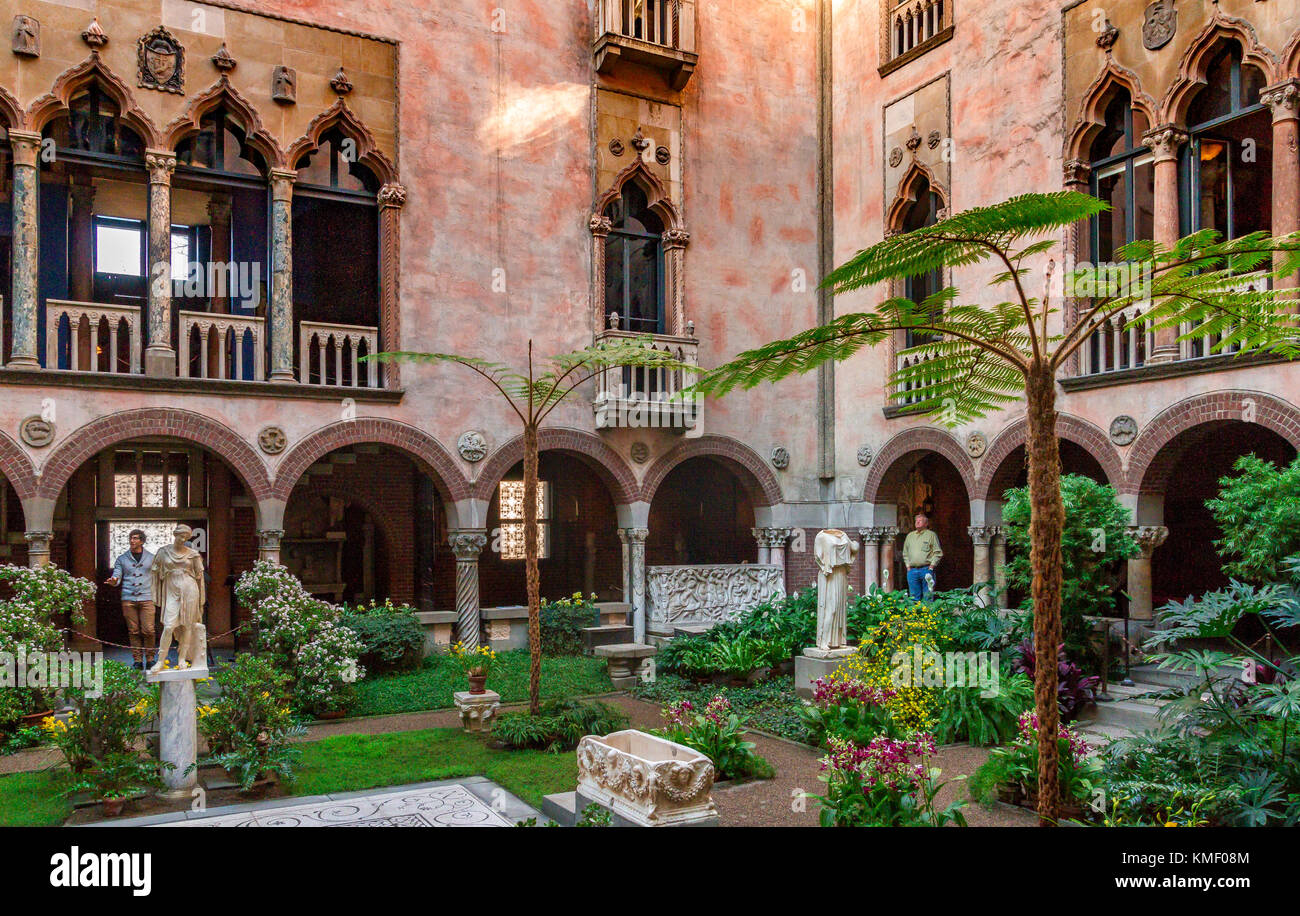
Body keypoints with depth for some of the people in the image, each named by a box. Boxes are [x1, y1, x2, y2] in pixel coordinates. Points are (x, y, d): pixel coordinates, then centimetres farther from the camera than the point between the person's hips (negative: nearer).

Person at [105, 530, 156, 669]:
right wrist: (113, 581, -19)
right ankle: (138, 660, 8)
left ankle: (150, 659, 2)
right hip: (128, 599, 1)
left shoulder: (151, 558, 11)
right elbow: (117, 576, 5)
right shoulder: (122, 559, 12)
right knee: (133, 631, 1)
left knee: (148, 630, -8)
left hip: (146, 599, -1)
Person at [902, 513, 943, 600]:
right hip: (912, 570, 4)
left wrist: (932, 565, -9)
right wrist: (908, 565, 10)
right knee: (914, 597, 5)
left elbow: (938, 552, 0)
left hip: (926, 569, -4)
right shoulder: (910, 535, 19)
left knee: (927, 597, -5)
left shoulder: (931, 535, 5)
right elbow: (905, 553, 22)